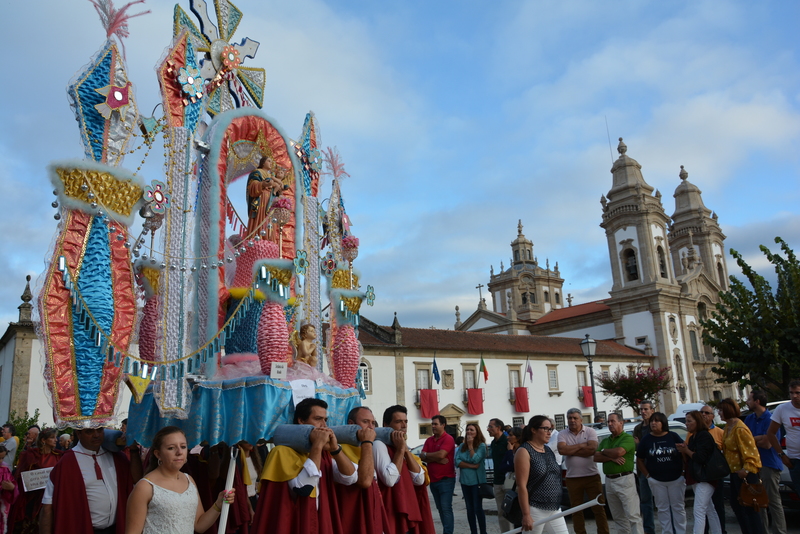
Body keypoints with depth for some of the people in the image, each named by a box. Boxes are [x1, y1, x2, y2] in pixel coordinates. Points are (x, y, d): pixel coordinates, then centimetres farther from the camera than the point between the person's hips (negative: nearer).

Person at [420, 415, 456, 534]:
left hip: (446, 479, -7)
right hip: (433, 479, 7)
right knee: (440, 508, 12)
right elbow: (422, 457, 0)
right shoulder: (429, 440, 10)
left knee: (446, 508, -8)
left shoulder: (448, 439, -10)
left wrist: (426, 454, -7)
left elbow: (441, 454, -23)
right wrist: (438, 460, -15)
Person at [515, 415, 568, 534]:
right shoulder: (524, 452, -12)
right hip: (535, 510, -7)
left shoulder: (548, 450, 12)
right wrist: (526, 515, -21)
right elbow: (521, 485, -17)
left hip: (554, 509, 7)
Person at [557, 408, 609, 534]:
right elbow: (562, 450, -17)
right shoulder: (562, 434, 0)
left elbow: (592, 449, -18)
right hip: (572, 478, 2)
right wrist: (581, 445, -13)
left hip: (592, 476, -2)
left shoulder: (590, 431, -3)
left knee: (598, 508, 3)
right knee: (576, 509, 11)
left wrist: (570, 451, -13)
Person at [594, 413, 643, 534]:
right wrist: (612, 458, -13)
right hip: (609, 481, 7)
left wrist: (604, 451, -3)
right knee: (618, 517, 14)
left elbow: (618, 452, -22)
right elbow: (596, 457, 3)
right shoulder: (605, 441, 15)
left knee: (633, 515, -6)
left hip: (624, 479, -7)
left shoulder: (628, 438, -5)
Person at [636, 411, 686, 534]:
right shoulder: (646, 440, -1)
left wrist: (684, 472, -5)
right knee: (663, 509, 8)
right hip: (657, 481, 1)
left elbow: (685, 454, 0)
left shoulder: (673, 436, -4)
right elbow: (639, 460, 5)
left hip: (676, 479, -1)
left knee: (678, 507, 8)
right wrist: (648, 476, -1)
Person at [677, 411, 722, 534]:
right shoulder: (692, 437, 14)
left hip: (705, 477, -10)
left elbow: (700, 458, -23)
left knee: (699, 511, -13)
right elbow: (690, 459, 15)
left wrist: (687, 450, -10)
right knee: (709, 510, 15)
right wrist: (684, 451, -4)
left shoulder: (704, 436, -14)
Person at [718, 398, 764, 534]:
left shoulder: (739, 429, -20)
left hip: (744, 472, -10)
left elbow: (750, 451, -23)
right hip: (735, 471, 10)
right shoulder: (728, 427, 10)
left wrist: (746, 468, -27)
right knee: (735, 504, 17)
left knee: (749, 507, -2)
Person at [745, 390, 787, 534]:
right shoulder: (749, 419, 10)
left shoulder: (770, 418, -13)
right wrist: (758, 438, -9)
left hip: (769, 464, -8)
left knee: (773, 501, -4)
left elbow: (767, 443, -17)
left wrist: (751, 439, -4)